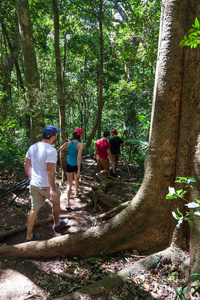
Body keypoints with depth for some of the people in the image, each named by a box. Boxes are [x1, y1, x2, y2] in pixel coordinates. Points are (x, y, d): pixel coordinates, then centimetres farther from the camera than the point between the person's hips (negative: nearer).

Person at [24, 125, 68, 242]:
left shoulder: (33, 147, 1)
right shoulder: (51, 150, -23)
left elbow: (27, 164, 10)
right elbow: (50, 171, -28)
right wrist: (52, 190, -27)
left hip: (34, 184, 6)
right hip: (47, 185, -6)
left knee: (34, 209, 15)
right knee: (56, 202, 21)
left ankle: (29, 236, 24)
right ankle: (57, 224, 43)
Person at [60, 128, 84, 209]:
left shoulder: (68, 142, -9)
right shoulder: (80, 144, -21)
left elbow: (60, 149, 6)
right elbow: (79, 157, -25)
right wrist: (79, 170, -22)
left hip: (69, 164, 2)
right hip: (77, 165, -2)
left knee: (69, 183, 5)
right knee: (76, 179, 26)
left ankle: (67, 203, -5)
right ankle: (76, 192, 52)